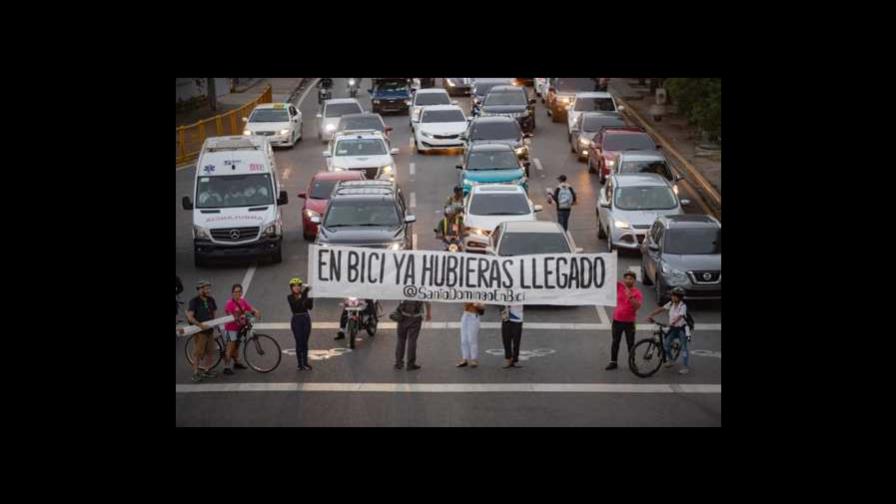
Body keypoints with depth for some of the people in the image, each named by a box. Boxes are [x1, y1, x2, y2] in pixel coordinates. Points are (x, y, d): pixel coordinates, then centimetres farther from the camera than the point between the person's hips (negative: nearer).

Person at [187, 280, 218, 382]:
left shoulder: (210, 300, 7)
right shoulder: (194, 301, -12)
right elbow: (190, 317, -19)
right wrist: (201, 325, -26)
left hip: (209, 330, 6)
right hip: (199, 331, -6)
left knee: (209, 352, 12)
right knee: (198, 353, -4)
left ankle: (208, 371, 23)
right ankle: (196, 373, 2)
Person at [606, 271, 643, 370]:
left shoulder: (637, 293, -8)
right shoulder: (619, 287, 1)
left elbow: (637, 306, -19)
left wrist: (630, 297, -29)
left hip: (629, 322, -3)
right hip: (617, 320, 3)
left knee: (630, 343, 4)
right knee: (615, 342, 10)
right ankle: (613, 362, 17)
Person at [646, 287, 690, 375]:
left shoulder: (683, 306, -17)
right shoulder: (671, 304, 0)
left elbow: (680, 316, -33)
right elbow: (661, 309, -5)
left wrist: (673, 323, -50)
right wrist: (650, 315, -16)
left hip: (681, 328, -6)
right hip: (673, 328, 6)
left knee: (683, 347, -3)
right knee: (666, 343, -4)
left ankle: (685, 367, 3)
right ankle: (671, 360, 19)